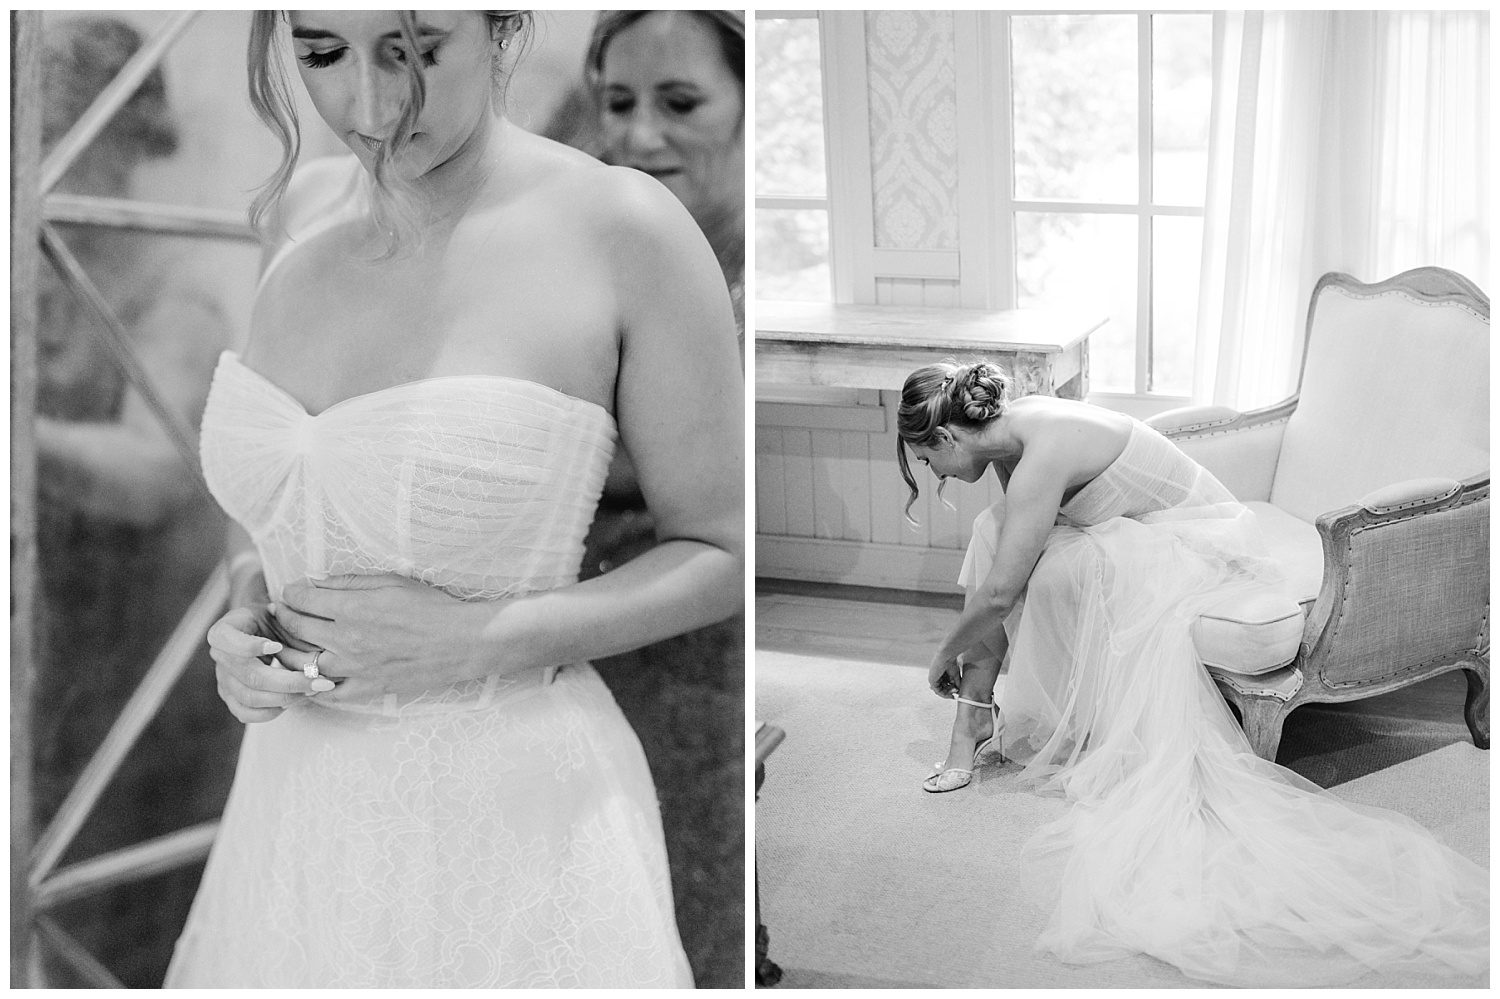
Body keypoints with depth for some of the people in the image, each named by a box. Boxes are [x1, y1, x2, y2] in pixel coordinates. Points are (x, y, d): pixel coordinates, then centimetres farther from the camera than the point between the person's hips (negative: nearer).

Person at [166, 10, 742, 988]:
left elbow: (721, 555, -6)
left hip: (513, 808, -5)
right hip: (297, 801, 5)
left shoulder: (625, 229, -14)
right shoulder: (306, 207, 2)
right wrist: (246, 620, -4)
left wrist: (480, 638, -16)